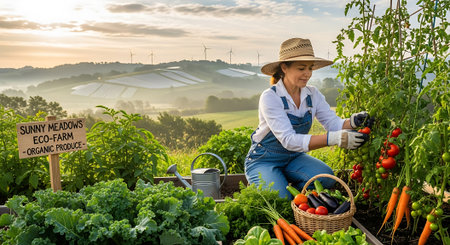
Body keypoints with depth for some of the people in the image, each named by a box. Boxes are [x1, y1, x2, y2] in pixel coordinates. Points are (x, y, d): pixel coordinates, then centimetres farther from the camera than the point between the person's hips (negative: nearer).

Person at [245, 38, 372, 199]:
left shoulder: (313, 94, -3)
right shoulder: (270, 97, -23)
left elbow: (332, 122, -8)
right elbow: (289, 140, -33)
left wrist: (353, 121, -32)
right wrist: (334, 139, -42)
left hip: (294, 157, 5)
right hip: (264, 161, -5)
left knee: (326, 177, -22)